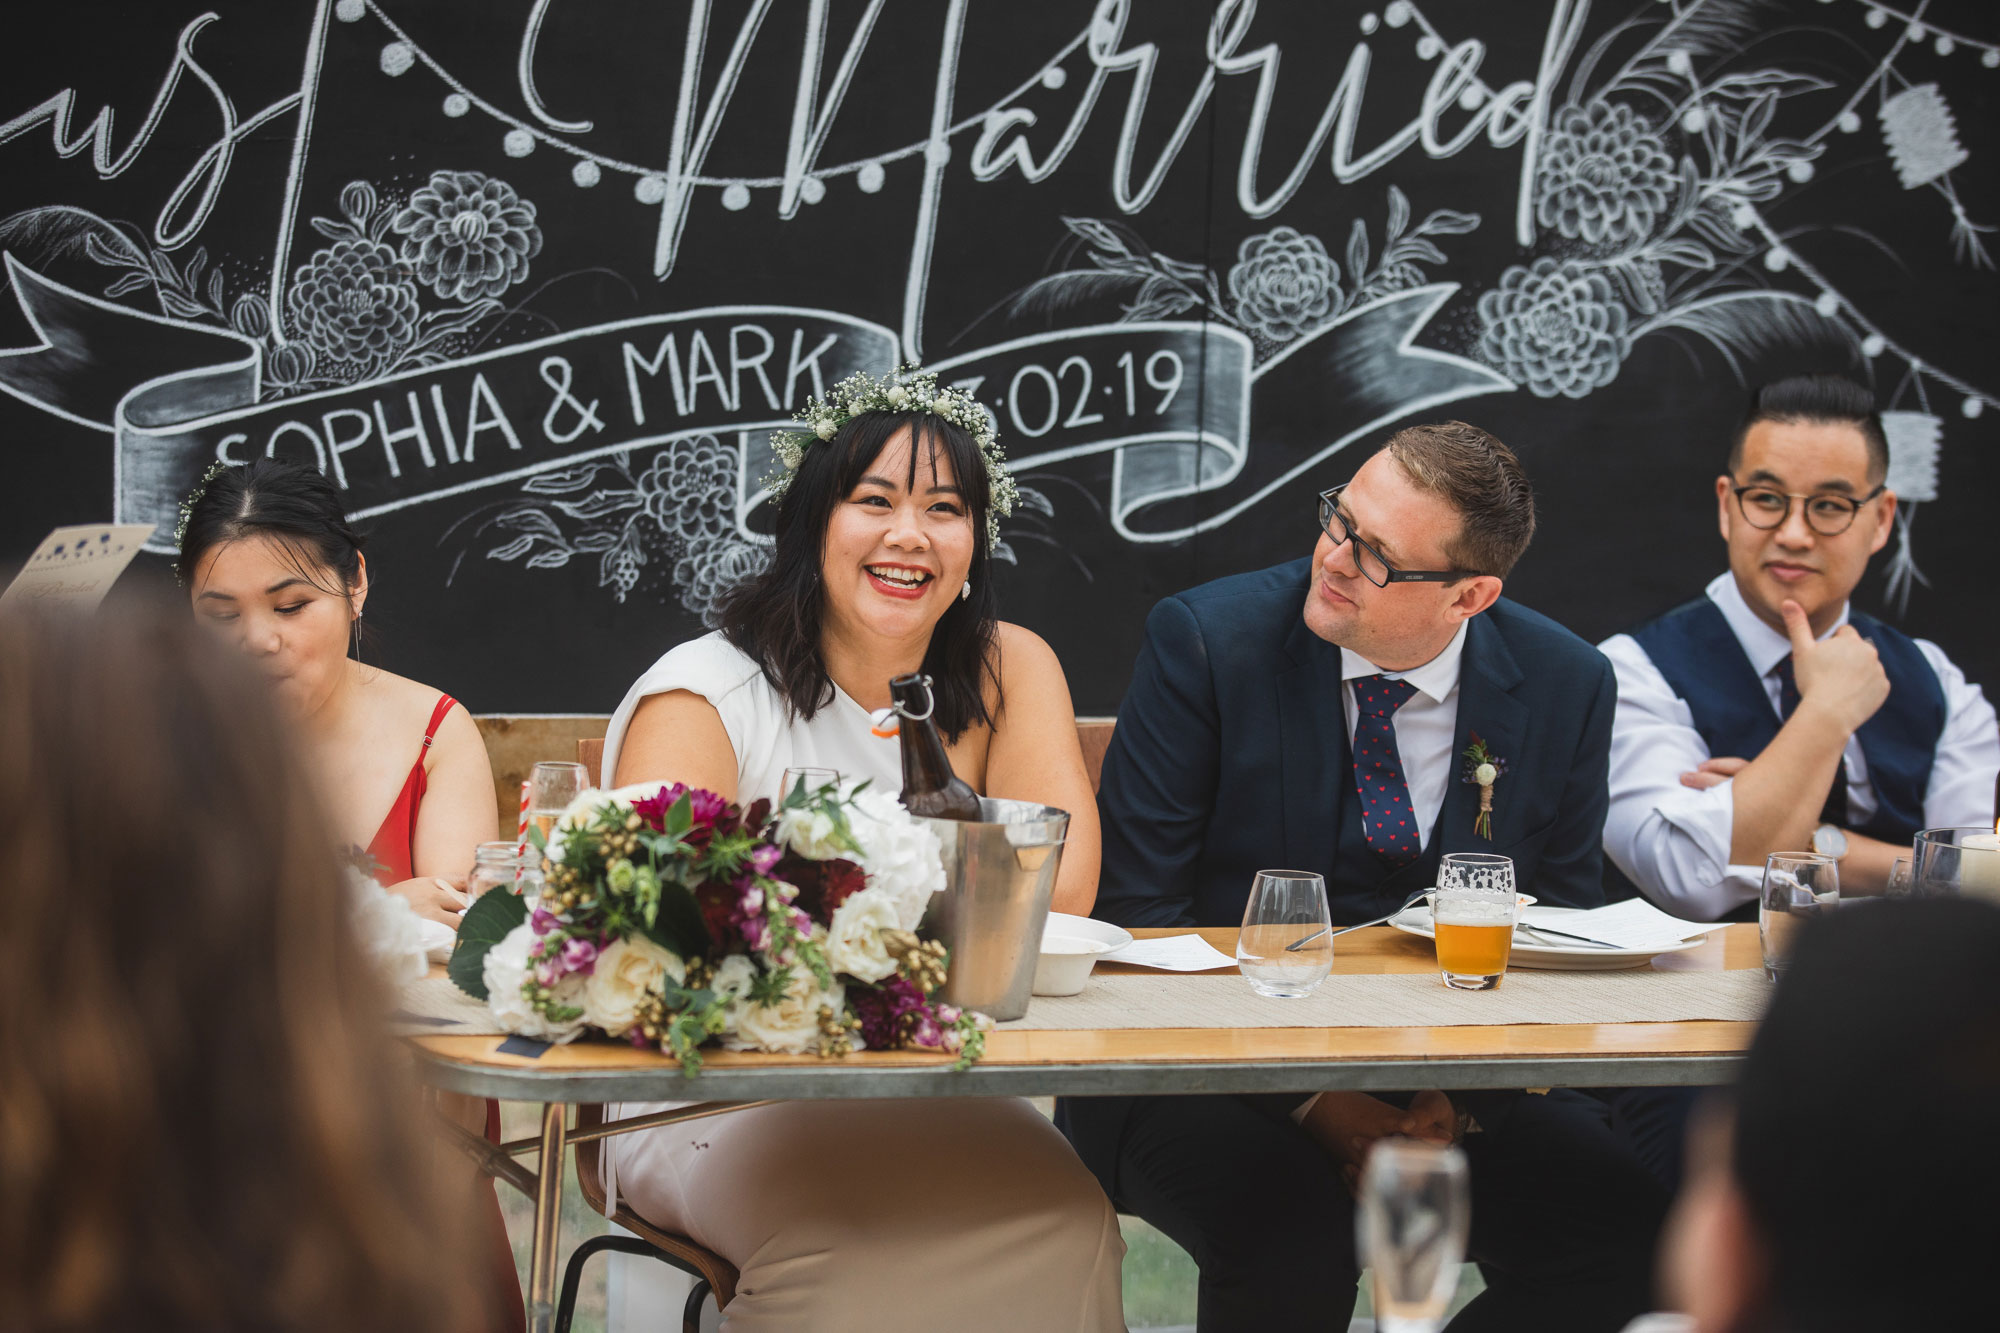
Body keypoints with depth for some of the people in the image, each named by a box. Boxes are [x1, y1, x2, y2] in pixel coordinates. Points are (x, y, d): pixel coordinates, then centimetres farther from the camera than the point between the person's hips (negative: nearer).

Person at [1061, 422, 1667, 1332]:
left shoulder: (1564, 686, -1)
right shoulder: (1207, 640, -9)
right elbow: (1135, 909, -9)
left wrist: (1462, 1087, -12)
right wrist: (1307, 1096, -18)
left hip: (1453, 1076, 3)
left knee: (1622, 1231, -23)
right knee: (1292, 1223, -35)